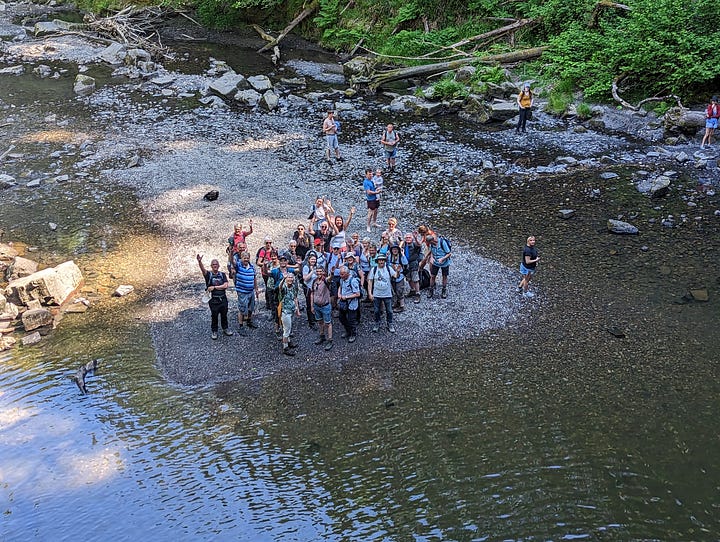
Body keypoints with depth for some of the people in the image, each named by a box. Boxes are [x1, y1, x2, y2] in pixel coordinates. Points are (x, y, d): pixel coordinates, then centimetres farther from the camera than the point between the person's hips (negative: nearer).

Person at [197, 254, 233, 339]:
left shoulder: (222, 274, 5)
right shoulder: (208, 274, -3)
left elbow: (225, 285, -7)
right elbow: (203, 269, -25)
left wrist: (214, 287, -13)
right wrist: (199, 261, -46)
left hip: (223, 299, 2)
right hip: (213, 300, -2)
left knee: (224, 315, 14)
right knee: (214, 316, 6)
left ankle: (225, 329, 32)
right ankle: (214, 331, 20)